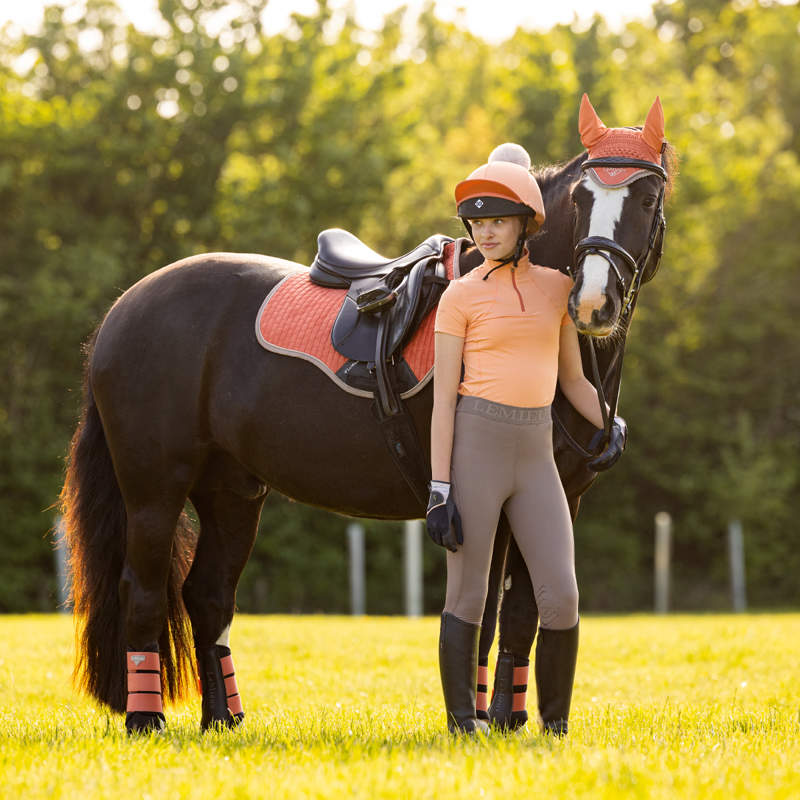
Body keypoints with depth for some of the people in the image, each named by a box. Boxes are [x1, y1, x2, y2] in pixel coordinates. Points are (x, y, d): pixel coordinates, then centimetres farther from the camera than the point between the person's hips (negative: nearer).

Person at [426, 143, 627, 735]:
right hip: (475, 444, -3)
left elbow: (573, 379, 18)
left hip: (536, 452, 4)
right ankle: (463, 724, 10)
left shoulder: (557, 287, 11)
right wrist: (440, 489, -9)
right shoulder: (462, 296, 0)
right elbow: (444, 398, -3)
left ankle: (556, 724, 13)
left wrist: (612, 426, 0)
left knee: (561, 599, -3)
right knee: (468, 596, 0)